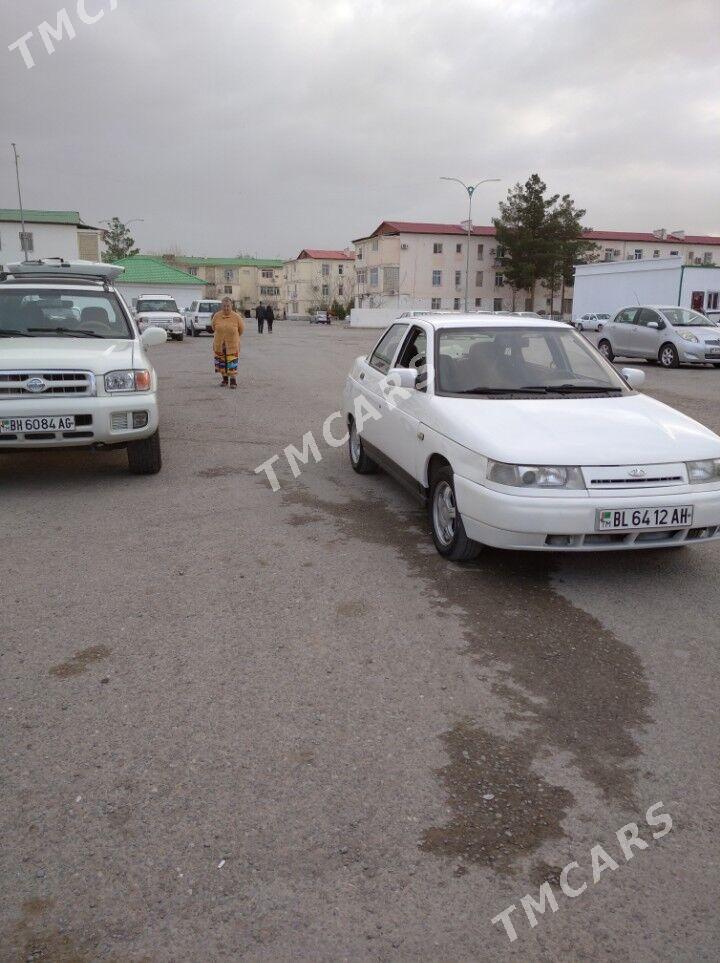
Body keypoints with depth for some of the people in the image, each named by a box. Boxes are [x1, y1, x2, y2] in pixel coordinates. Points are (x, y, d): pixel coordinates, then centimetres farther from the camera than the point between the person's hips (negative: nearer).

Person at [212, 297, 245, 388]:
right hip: (219, 344, 3)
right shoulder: (217, 316, -6)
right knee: (221, 362, 10)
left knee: (232, 363, -3)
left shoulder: (236, 317, -11)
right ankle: (225, 379, 25)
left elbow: (241, 329, 5)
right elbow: (214, 328, 12)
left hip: (232, 344, -2)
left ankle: (233, 380, 9)